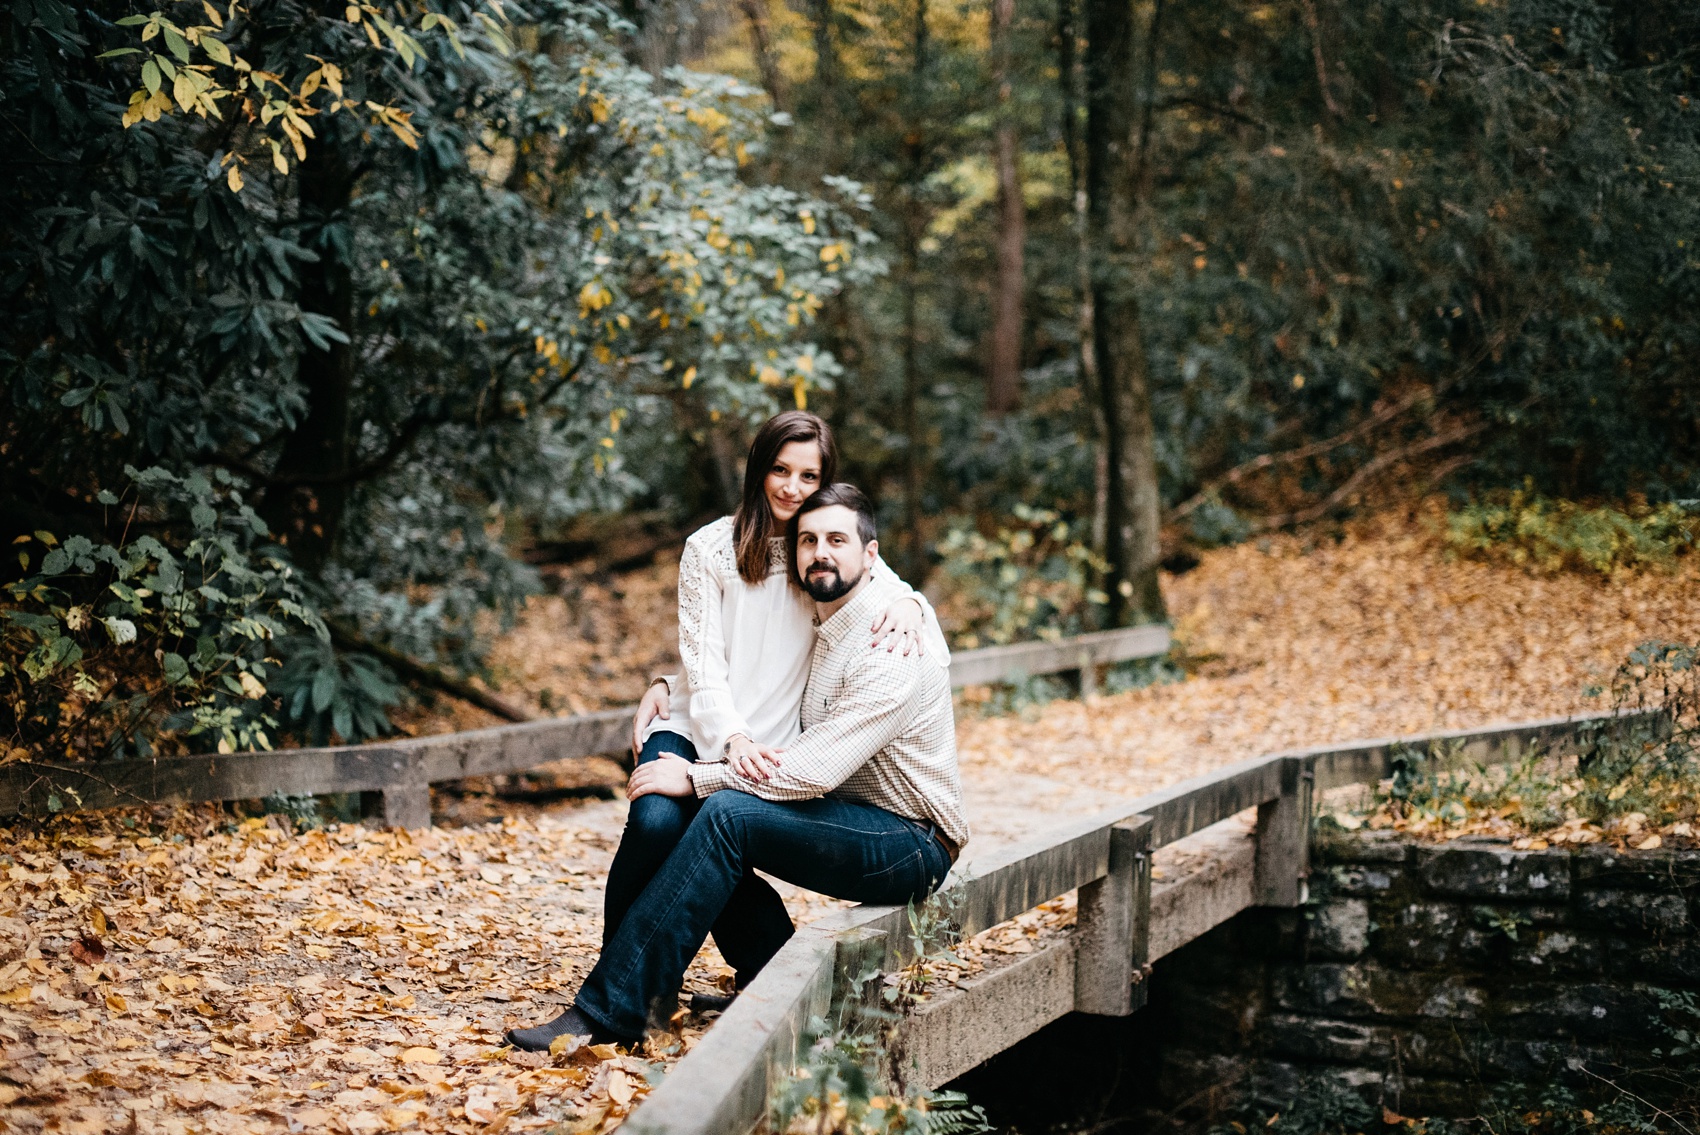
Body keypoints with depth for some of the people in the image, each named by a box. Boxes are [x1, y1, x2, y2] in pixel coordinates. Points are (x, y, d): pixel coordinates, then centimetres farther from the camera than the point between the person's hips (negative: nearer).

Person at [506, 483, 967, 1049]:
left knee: (727, 814, -28)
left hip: (910, 843, -9)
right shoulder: (827, 628, 10)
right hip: (853, 822, 9)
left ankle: (608, 1010, -28)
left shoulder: (893, 650, -19)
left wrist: (696, 778, -18)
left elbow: (813, 772, -26)